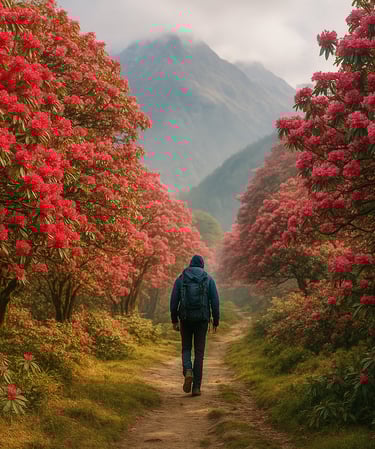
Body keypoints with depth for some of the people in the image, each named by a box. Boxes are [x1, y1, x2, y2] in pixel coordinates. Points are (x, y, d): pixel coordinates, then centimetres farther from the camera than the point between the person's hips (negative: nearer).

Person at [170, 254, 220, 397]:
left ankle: (188, 372, -13)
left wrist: (174, 321, 8)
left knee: (186, 349, 17)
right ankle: (196, 387, 2)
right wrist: (216, 322, 5)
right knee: (199, 352, 7)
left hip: (185, 319, 0)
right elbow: (215, 302, -2)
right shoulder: (209, 279, 3)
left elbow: (174, 300, 0)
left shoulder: (180, 278, 4)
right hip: (201, 319, 0)